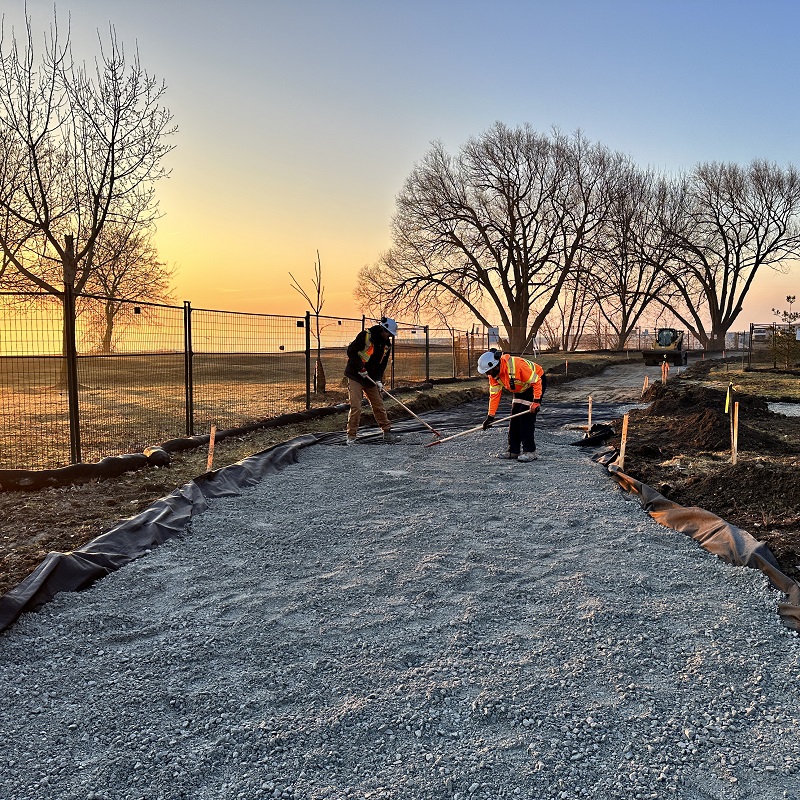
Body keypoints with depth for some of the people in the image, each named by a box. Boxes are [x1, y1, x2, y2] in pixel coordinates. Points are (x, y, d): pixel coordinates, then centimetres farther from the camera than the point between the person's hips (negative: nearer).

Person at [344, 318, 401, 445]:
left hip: (371, 379, 6)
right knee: (356, 407, -10)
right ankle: (351, 436, 0)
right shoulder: (365, 335, -14)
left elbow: (382, 364, 7)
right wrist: (360, 368, -19)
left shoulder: (387, 345, 6)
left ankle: (387, 433, 17)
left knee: (379, 406, 8)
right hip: (355, 376, -6)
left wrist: (378, 379, -7)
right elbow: (351, 351, -16)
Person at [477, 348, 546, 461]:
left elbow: (536, 381, -29)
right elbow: (494, 394, -5)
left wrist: (536, 401, -31)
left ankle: (530, 452, -11)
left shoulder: (516, 365, -37)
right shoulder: (494, 374, -12)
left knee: (526, 416, -16)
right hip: (521, 388, 8)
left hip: (537, 382, -8)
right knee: (515, 417, 5)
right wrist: (490, 416, -7)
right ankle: (513, 450, 13)